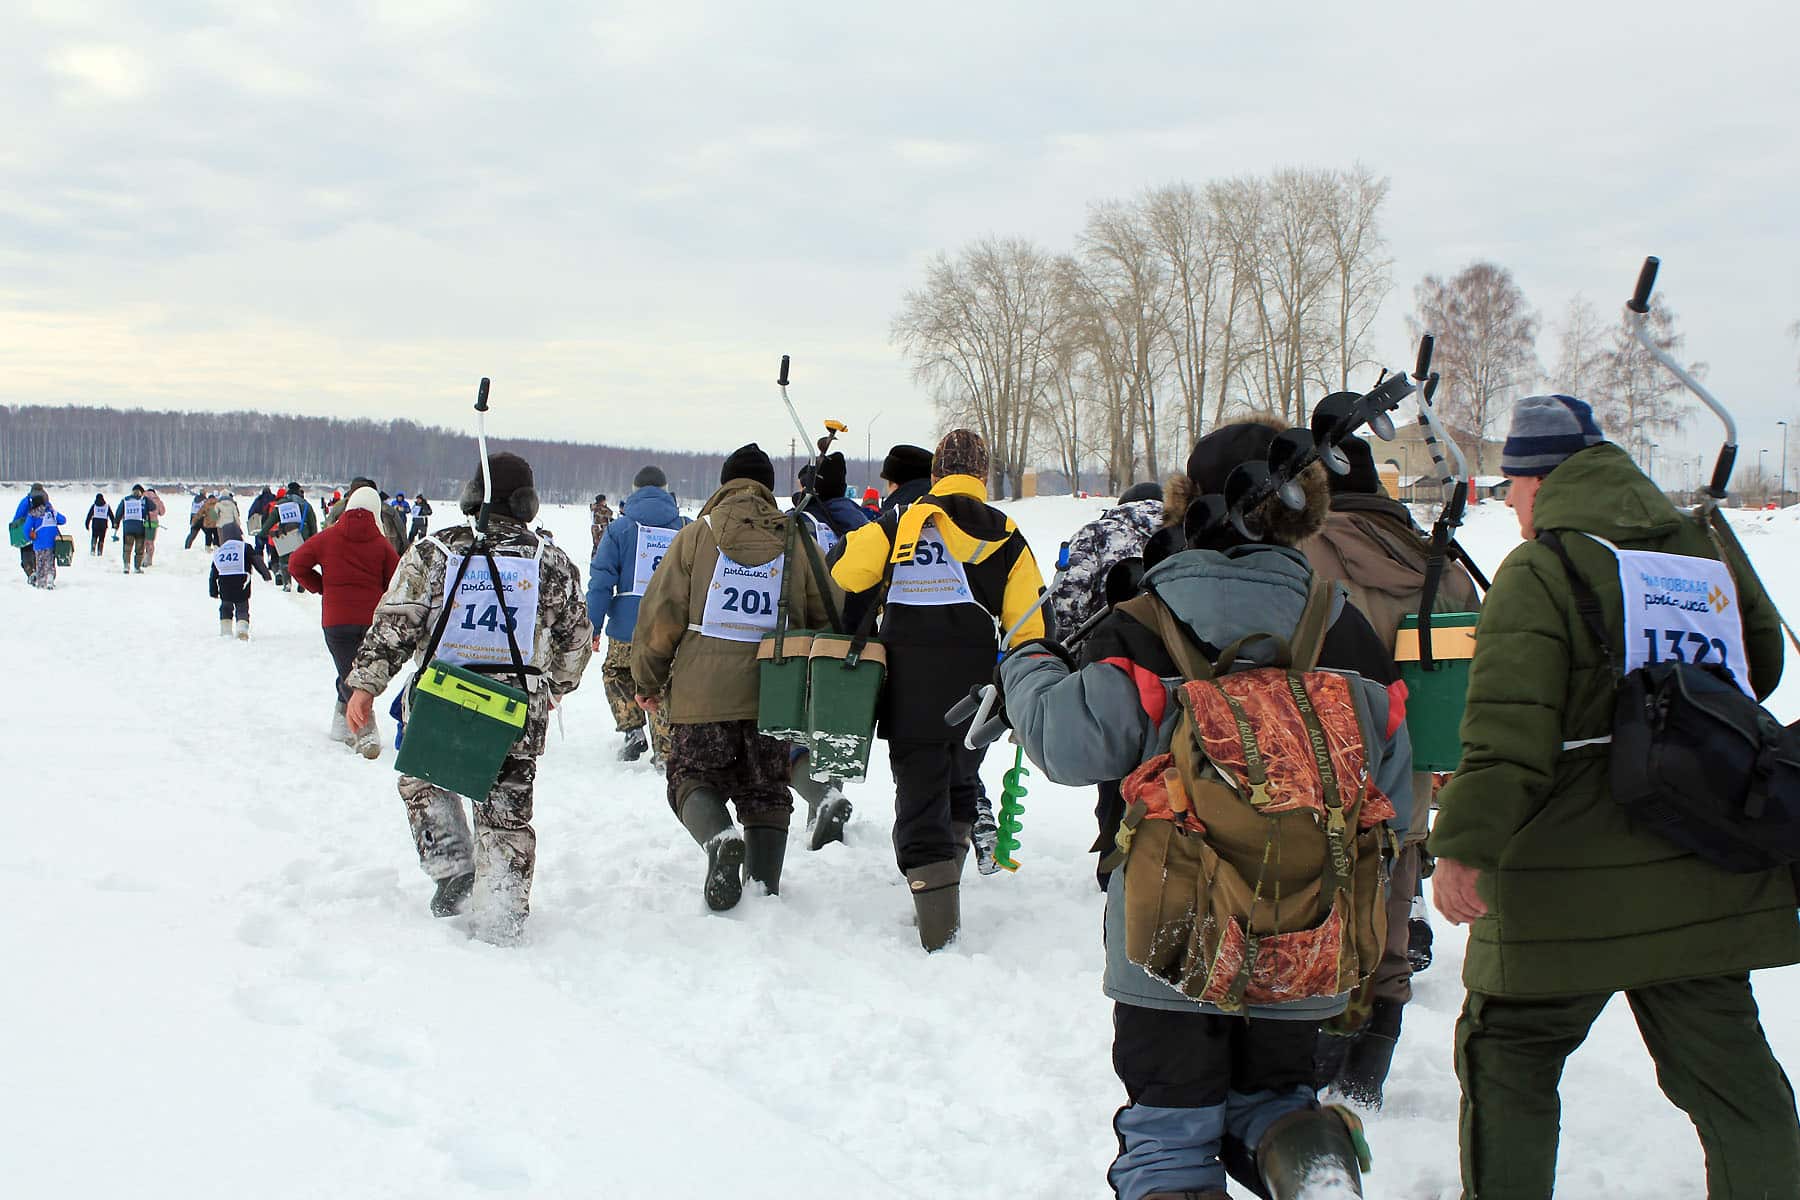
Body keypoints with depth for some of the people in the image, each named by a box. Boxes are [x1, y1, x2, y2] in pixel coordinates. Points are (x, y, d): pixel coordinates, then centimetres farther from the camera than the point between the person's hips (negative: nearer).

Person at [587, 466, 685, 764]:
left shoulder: (619, 528, -1)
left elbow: (601, 580, -4)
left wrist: (593, 626, -1)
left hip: (627, 628, -1)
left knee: (615, 672, 22)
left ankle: (632, 728, 6)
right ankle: (665, 753, 7)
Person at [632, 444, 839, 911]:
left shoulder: (697, 535, -1)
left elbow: (660, 613, -1)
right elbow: (831, 619, 9)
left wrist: (648, 680, 11)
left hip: (702, 693, -2)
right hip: (774, 695, 2)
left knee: (694, 778, 10)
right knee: (766, 791, 14)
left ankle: (719, 837, -19)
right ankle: (764, 886, 5)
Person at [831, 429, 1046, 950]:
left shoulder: (900, 522, 0)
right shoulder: (1006, 537, 4)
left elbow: (843, 582, -6)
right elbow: (1027, 627, 2)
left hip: (909, 692, -2)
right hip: (974, 691, 2)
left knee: (920, 794, 2)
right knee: (961, 781, 25)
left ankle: (938, 925, -6)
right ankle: (944, 885, 23)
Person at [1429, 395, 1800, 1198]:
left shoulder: (1537, 575, -12)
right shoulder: (1707, 551, 8)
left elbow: (1508, 734, -21)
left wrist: (1462, 847, -20)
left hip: (1571, 889, -6)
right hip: (1707, 880, 6)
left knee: (1508, 1056, 10)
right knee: (1725, 1061, 14)